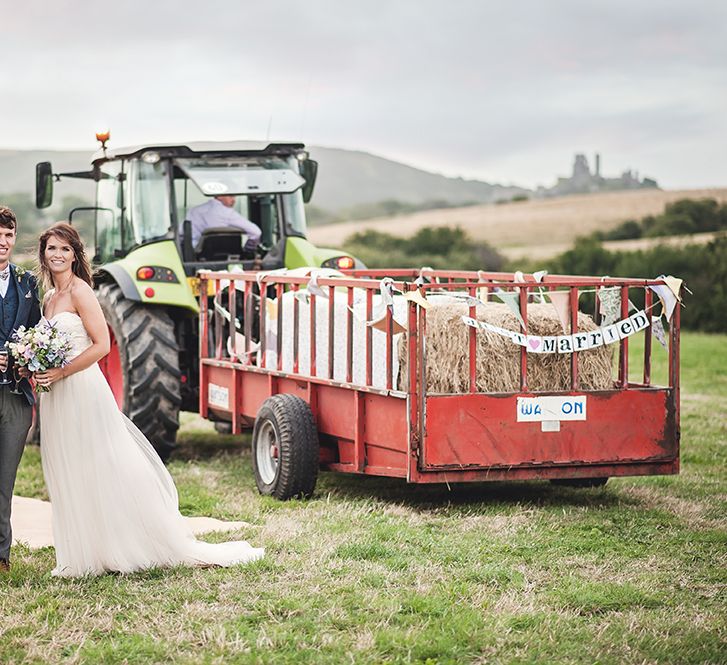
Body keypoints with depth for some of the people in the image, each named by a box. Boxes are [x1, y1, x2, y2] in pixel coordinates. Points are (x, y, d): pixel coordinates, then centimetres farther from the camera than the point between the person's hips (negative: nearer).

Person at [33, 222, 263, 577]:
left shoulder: (80, 292, -10)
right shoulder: (48, 299, 14)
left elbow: (101, 344, -16)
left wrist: (60, 373, -19)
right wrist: (35, 369, 1)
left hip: (83, 390, -8)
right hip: (57, 401, 8)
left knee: (103, 473, -5)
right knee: (69, 479, 10)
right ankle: (83, 556, 17)